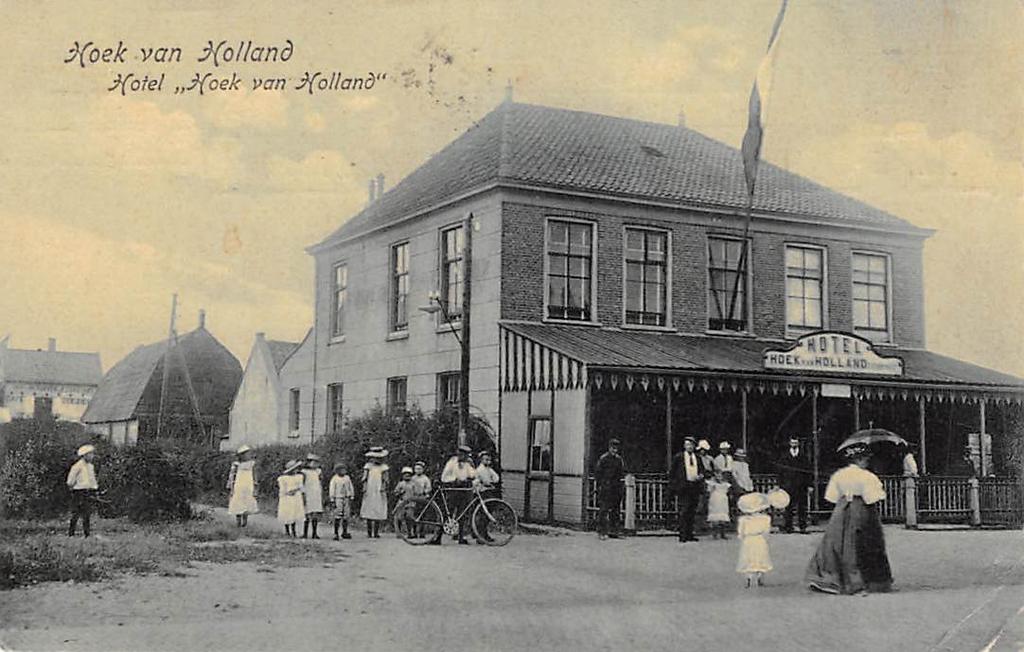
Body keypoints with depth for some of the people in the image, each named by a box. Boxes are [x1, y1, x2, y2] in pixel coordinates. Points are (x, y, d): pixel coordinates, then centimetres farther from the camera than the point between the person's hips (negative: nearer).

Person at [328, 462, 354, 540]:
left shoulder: (347, 478, 9)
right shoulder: (334, 479, -5)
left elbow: (351, 488, 13)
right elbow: (331, 490, -5)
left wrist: (351, 498, 7)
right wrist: (332, 501, -9)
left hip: (346, 499, 5)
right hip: (338, 499, -5)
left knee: (346, 516, 6)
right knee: (338, 516, -11)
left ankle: (344, 532, 18)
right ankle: (335, 533, -8)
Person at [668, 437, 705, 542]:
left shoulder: (697, 458, 14)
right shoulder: (678, 457, 3)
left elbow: (700, 472, 24)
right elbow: (672, 473, 3)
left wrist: (701, 476, 0)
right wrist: (673, 488, -4)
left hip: (695, 487, 4)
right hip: (683, 487, -4)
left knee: (692, 512, 7)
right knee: (683, 512, -8)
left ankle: (690, 535, 12)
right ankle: (682, 536, -6)